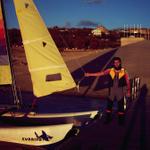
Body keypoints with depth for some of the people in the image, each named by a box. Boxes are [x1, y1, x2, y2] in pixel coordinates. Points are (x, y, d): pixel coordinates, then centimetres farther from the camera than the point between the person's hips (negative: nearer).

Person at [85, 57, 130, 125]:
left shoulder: (124, 71, -5)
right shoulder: (110, 70, -3)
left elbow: (127, 82, -1)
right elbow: (100, 73, -9)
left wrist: (128, 91, -3)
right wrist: (89, 74, -17)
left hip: (120, 91, -2)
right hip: (112, 90, 2)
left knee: (120, 105, 5)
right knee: (109, 104, 9)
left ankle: (121, 119, 22)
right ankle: (108, 118, 25)